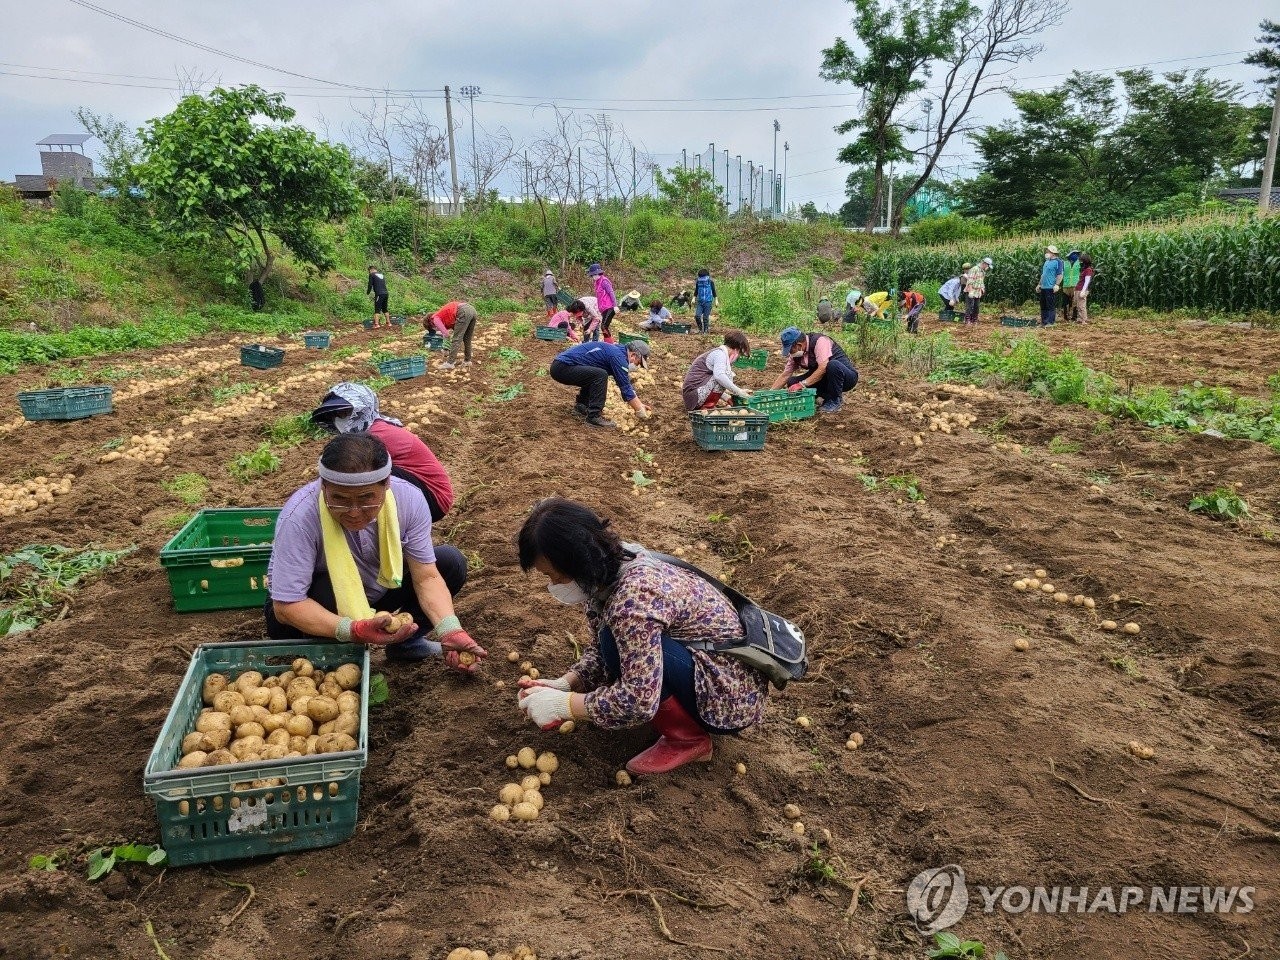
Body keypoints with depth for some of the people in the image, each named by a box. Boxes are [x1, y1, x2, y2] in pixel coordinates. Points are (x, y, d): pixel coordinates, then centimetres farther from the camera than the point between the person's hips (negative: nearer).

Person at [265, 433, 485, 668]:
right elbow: (286, 605, -31)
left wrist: (450, 632, -34)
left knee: (451, 562, -12)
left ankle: (406, 641, 3)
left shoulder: (408, 498, -23)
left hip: (375, 592, 4)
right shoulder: (299, 518, -34)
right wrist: (354, 630, -45)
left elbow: (426, 577, -18)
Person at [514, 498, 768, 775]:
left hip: (734, 693, -9)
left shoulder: (634, 596, -31)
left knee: (617, 641, -25)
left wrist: (561, 704, -21)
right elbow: (600, 650, 8)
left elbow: (639, 702, -32)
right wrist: (564, 684, -10)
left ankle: (689, 740, -5)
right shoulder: (606, 572, -3)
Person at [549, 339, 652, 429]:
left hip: (558, 366, 10)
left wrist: (639, 405, 23)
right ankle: (593, 417, -16)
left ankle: (580, 407, 18)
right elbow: (626, 389, -14)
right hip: (562, 368, -10)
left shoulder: (616, 350, 16)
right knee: (600, 375, -22)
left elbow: (627, 383, 25)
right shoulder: (618, 356, -14)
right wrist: (641, 412, -5)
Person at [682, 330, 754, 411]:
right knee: (727, 373, -16)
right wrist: (739, 392, -23)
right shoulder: (720, 353, -9)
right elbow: (719, 376, -29)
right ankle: (708, 407, -13)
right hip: (695, 394, -10)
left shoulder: (716, 352, 21)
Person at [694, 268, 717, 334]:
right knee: (697, 316, -10)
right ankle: (700, 329, 9)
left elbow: (714, 291, 4)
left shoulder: (710, 282, -4)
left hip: (708, 302, -3)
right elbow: (696, 291, 15)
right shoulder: (698, 282, 4)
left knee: (706, 317, -3)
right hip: (700, 301, 3)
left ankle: (706, 330, 9)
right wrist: (694, 298, 6)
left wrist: (716, 300, 5)